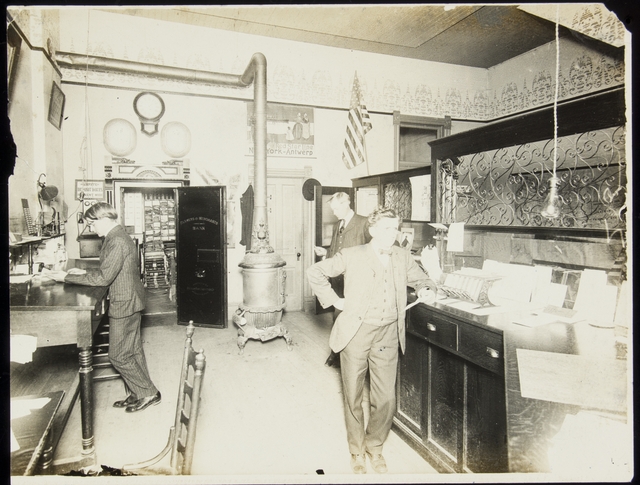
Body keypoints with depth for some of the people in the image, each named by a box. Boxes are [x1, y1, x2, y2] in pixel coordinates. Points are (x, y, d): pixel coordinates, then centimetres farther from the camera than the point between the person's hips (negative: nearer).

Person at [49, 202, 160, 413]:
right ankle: (139, 394, 28)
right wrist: (84, 273, 10)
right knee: (132, 351, 17)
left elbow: (103, 278, -23)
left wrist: (67, 277, -15)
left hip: (124, 304, -10)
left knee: (118, 356, 1)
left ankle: (148, 393, 11)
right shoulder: (118, 237, 12)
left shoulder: (117, 242, -21)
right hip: (129, 302, 10)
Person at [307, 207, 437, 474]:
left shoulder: (403, 257, 5)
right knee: (353, 397, 11)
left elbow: (420, 279, 20)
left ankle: (375, 447, 36)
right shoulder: (351, 256, -7)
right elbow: (314, 272, -2)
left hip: (388, 335, 3)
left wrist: (426, 290, -3)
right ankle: (357, 450, 36)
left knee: (386, 399, 8)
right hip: (356, 333, -2)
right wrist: (334, 300, -5)